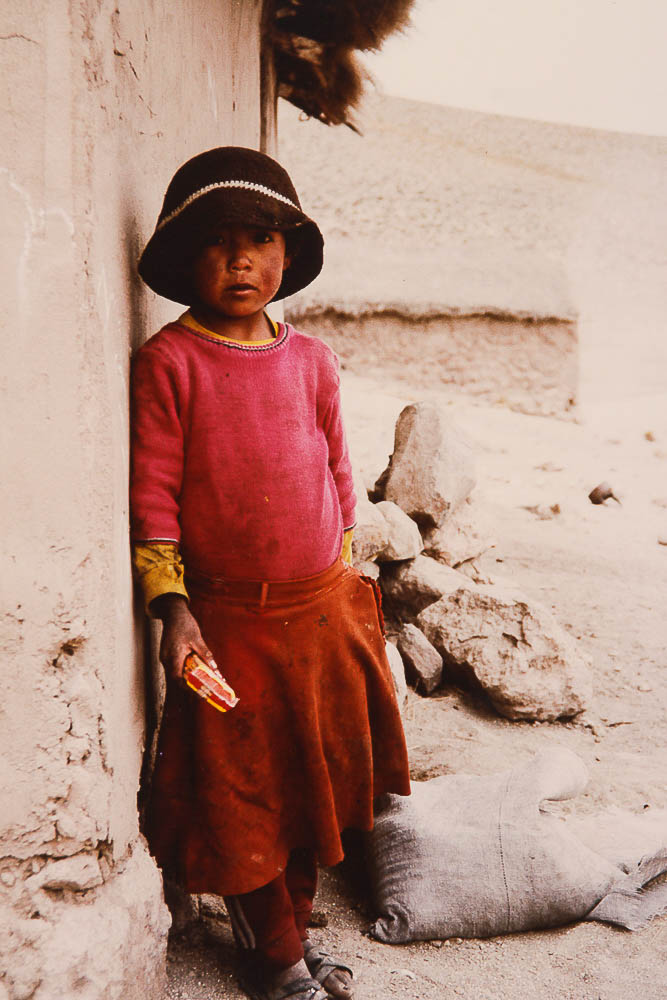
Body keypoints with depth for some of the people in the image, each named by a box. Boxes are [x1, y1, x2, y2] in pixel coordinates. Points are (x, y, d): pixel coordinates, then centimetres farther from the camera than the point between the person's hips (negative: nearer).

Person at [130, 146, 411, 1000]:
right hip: (230, 618, -4)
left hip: (324, 610, 5)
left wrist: (343, 588, 14)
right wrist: (171, 605, -15)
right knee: (243, 794, 8)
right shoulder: (168, 362, -9)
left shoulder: (312, 359, 5)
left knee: (319, 778, 16)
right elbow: (153, 493, -10)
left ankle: (292, 927, 38)